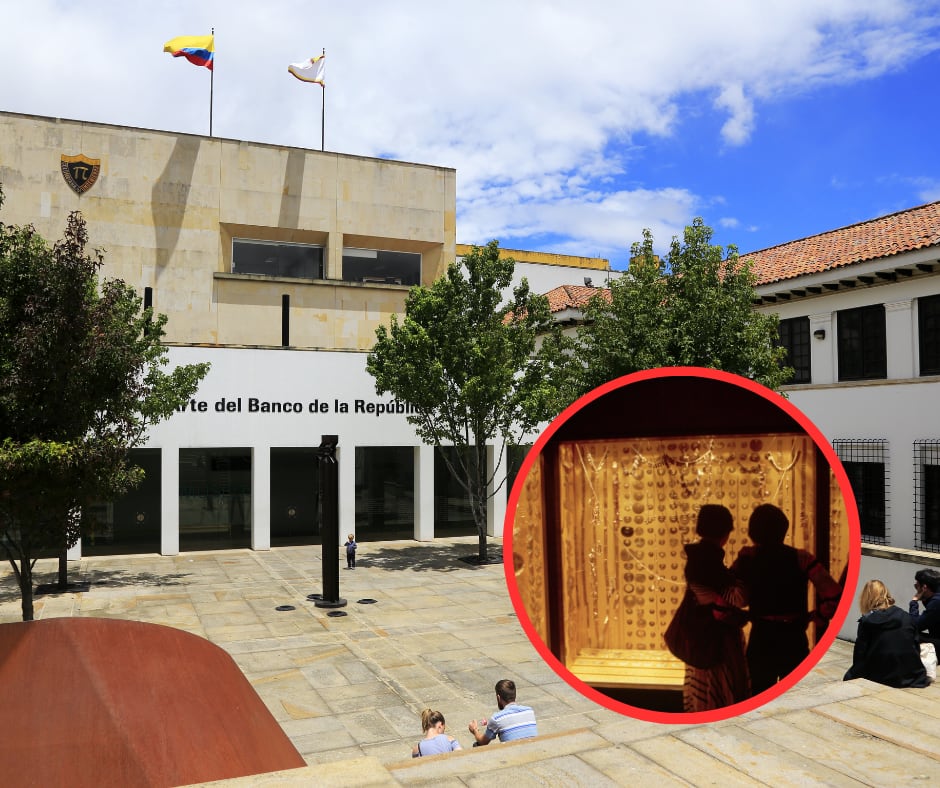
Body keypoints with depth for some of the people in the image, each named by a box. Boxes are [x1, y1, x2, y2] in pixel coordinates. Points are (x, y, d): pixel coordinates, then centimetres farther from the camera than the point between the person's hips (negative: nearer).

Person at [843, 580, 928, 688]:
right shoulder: (906, 618, 1)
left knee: (850, 676, 20)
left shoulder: (866, 622, -8)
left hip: (881, 679, -5)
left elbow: (859, 655, -7)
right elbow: (916, 648, 7)